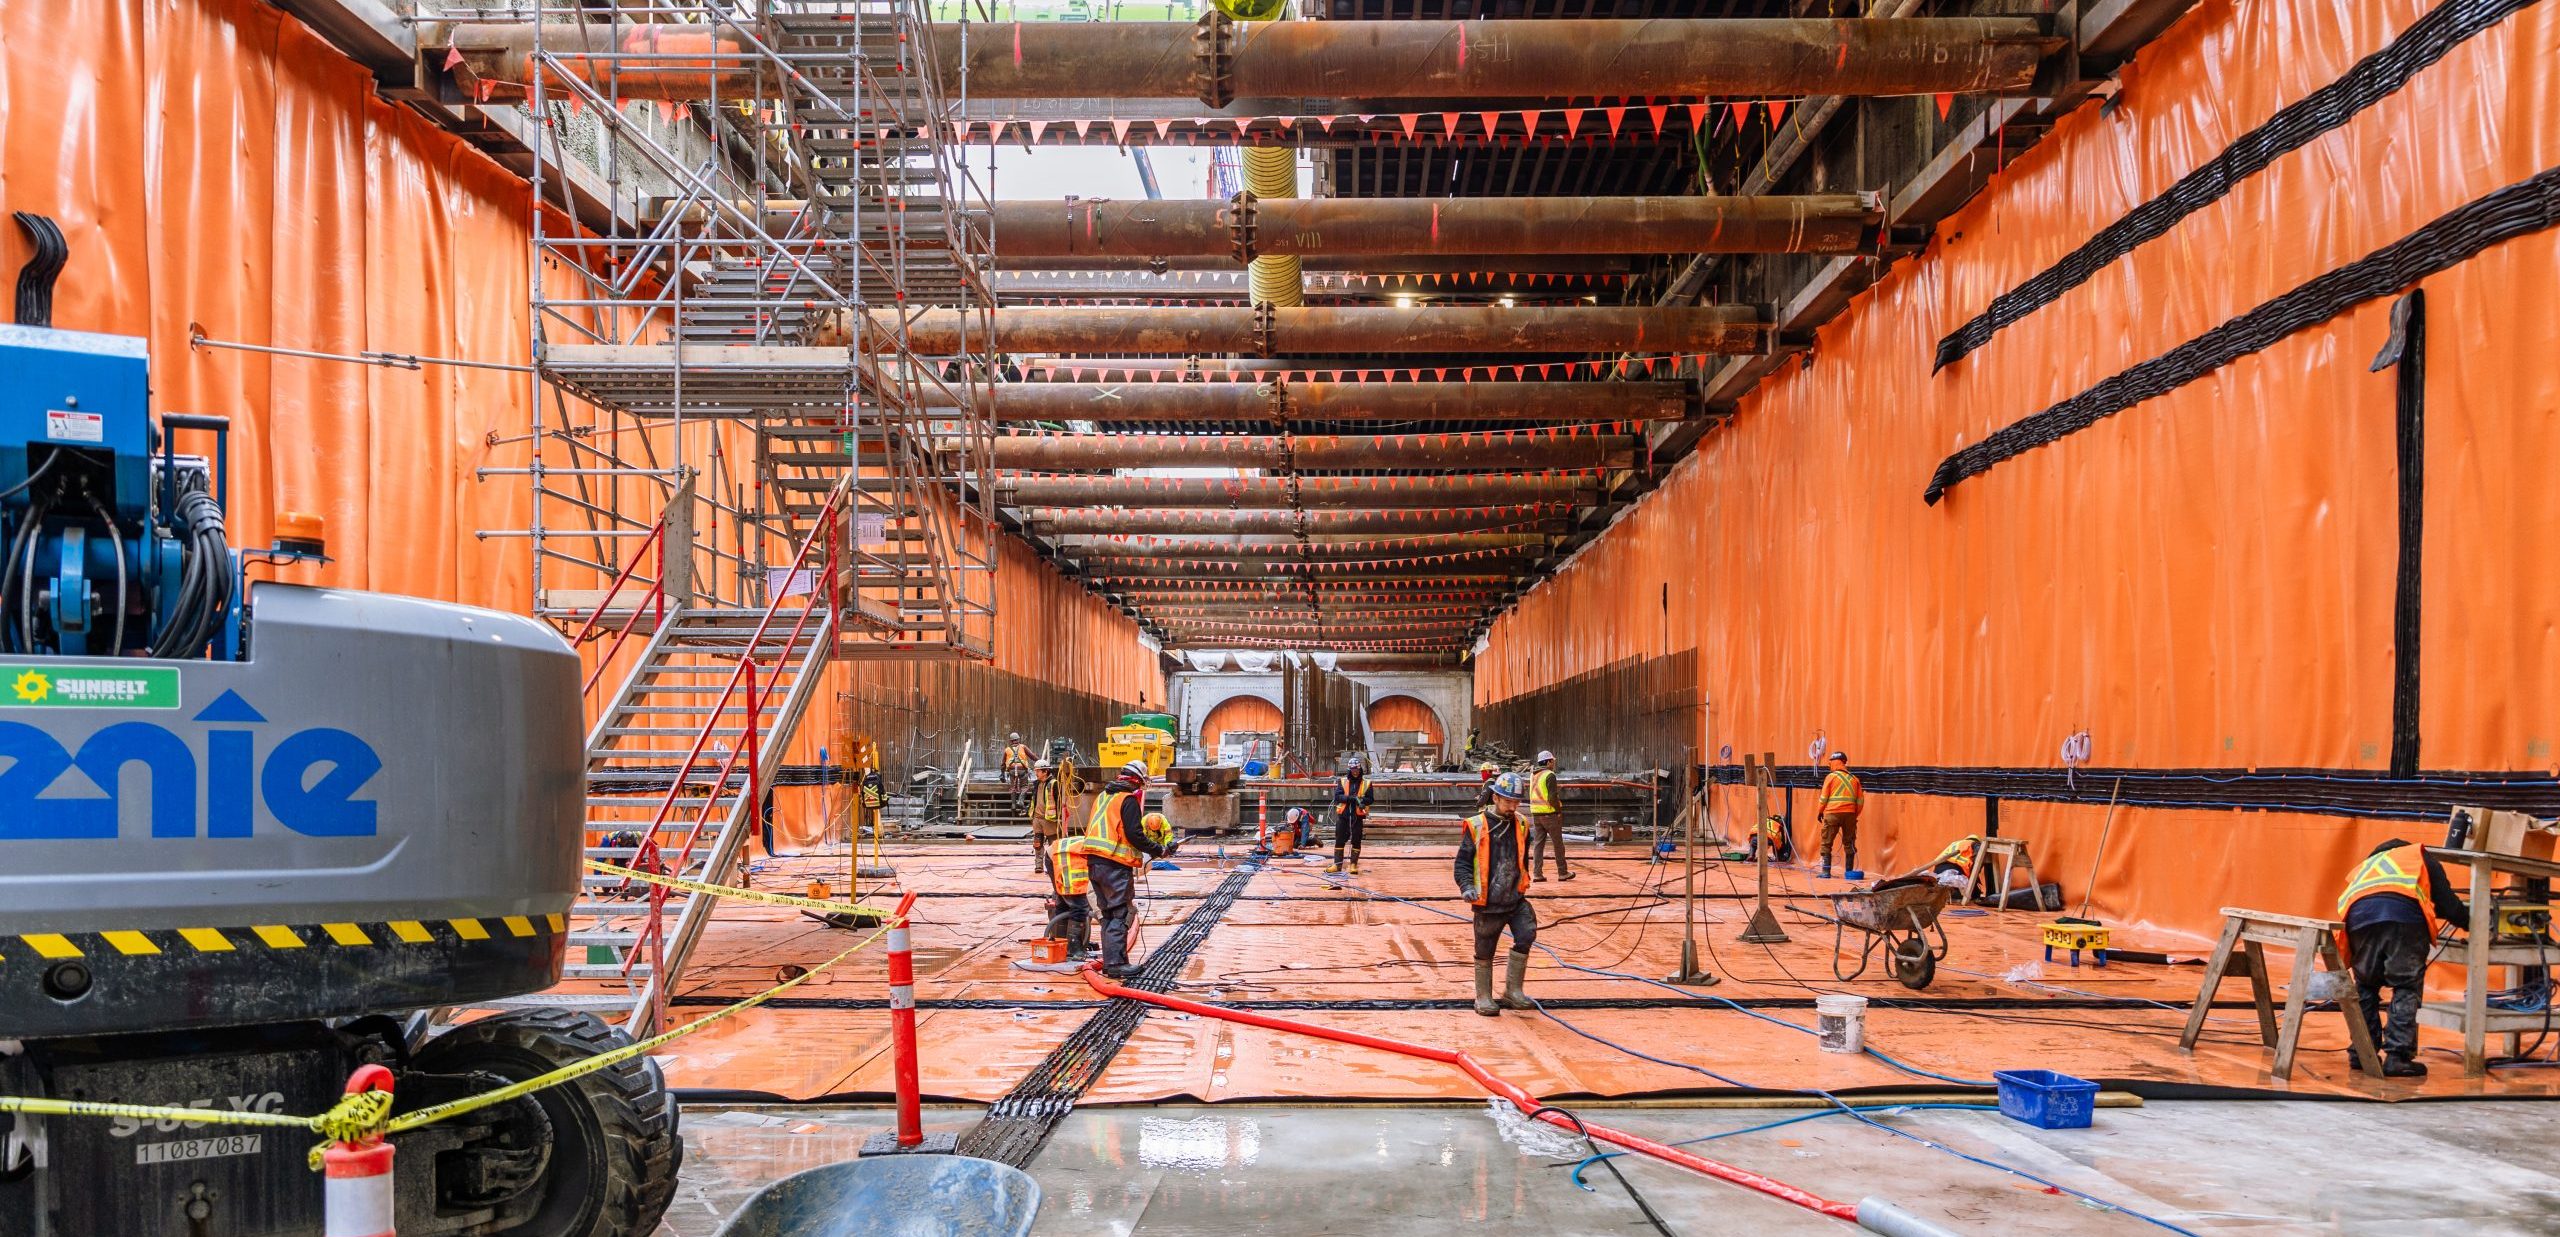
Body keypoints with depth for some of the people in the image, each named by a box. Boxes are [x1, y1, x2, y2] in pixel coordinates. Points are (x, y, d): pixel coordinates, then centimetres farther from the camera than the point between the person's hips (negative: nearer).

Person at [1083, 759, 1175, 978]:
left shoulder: (1103, 796, 18)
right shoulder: (1129, 800, -9)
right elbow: (1135, 835, -16)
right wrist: (1159, 850, -4)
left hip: (1094, 862, 8)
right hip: (1115, 865, -8)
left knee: (1108, 913, 15)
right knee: (1120, 914, -5)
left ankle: (1110, 961, 19)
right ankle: (1116, 964, -8)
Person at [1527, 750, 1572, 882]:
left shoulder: (1533, 775, 10)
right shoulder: (1550, 775, -13)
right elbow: (1552, 797, -19)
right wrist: (1559, 811, -9)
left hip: (1536, 813, 7)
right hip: (1549, 813, -7)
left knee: (1538, 843, 8)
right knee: (1558, 844, 4)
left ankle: (1538, 873, 3)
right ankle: (1562, 873, 11)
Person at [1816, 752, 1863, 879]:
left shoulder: (1831, 777, -1)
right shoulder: (1853, 778, 10)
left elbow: (1824, 797, -1)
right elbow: (1860, 800, 10)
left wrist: (1820, 812, 12)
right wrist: (1855, 815, 19)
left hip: (1832, 814, -3)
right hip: (1849, 814, 3)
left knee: (1826, 843, 3)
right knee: (1849, 844, 14)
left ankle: (1826, 872, -2)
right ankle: (1849, 871, 14)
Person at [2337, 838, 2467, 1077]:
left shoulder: (2364, 867, 43)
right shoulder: (2421, 857, 33)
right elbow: (2448, 906, 23)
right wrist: (2470, 919, 43)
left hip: (2358, 917, 3)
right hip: (2405, 916, -3)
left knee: (2365, 987, 20)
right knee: (2407, 988, 6)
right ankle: (2398, 1056, -2)